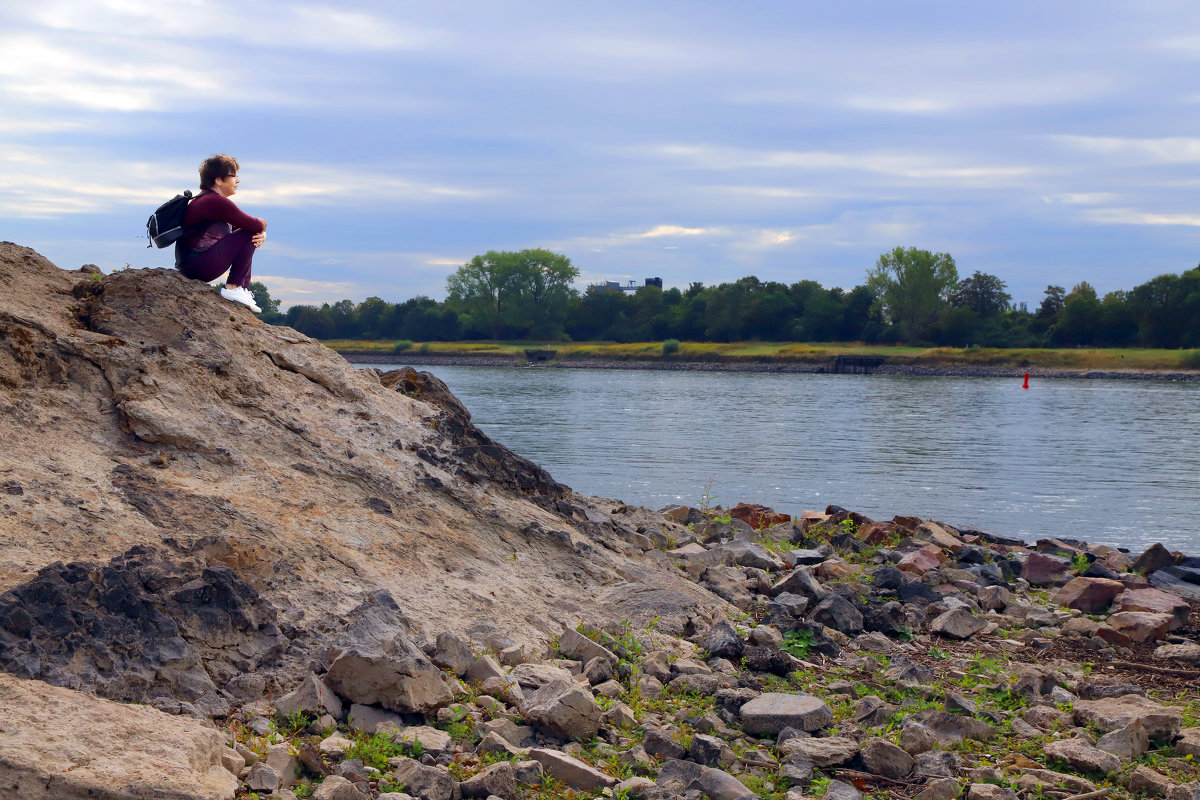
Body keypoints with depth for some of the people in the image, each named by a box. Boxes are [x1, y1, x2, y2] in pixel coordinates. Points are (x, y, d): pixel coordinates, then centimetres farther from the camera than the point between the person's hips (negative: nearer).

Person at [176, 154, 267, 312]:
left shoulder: (205, 199, 18)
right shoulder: (217, 202, -15)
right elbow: (256, 225, -16)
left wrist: (261, 234, -2)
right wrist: (262, 226, 8)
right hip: (199, 266, -11)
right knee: (248, 235, -10)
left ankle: (244, 290, 15)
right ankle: (232, 288, -6)